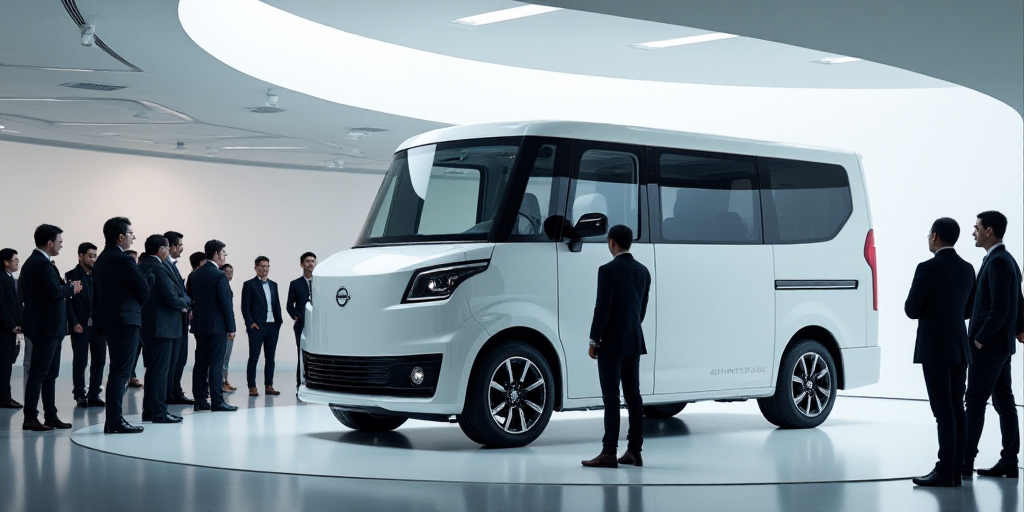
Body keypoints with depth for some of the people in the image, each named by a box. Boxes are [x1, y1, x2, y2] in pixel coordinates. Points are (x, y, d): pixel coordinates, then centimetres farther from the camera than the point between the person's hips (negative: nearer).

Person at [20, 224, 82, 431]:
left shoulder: (33, 261, 15)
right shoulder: (42, 263, -16)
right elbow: (55, 290, -24)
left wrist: (65, 286, 7)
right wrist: (72, 287, -7)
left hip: (47, 325, 11)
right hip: (46, 326, -11)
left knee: (50, 373, 13)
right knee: (38, 373, -7)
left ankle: (51, 416, 17)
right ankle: (30, 418, -4)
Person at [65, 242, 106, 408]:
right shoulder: (71, 275, 0)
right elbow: (67, 301, -5)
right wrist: (74, 323, -13)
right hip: (81, 325, -4)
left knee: (99, 361, 2)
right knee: (80, 361, 1)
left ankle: (94, 395, 9)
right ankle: (80, 395, 9)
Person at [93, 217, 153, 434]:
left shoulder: (101, 259, 14)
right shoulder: (123, 260, -14)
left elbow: (96, 292, 16)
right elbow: (144, 290, -11)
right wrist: (150, 277, 11)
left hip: (109, 321, 9)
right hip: (126, 320, -9)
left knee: (117, 372, 14)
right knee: (120, 373, -7)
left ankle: (112, 421, 16)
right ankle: (115, 422, -7)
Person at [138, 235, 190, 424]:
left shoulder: (141, 266, 12)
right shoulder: (159, 268, -17)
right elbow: (171, 297, -22)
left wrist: (180, 302, 9)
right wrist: (185, 302, 0)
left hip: (147, 325, 10)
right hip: (161, 326, -10)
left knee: (152, 369, 15)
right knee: (160, 369, -5)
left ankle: (149, 410, 20)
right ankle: (159, 412, -3)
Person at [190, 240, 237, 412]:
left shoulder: (196, 274, 9)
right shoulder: (219, 275, -13)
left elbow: (193, 299, 13)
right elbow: (226, 303, -14)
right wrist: (231, 327, -9)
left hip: (200, 325, 7)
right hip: (217, 326, -7)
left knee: (200, 363, 9)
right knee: (216, 364, -6)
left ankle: (200, 400, 11)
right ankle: (217, 402, -6)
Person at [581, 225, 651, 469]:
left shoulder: (608, 270, -14)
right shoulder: (643, 271, 9)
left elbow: (602, 308, -16)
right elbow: (642, 308, 14)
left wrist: (593, 341, -8)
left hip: (611, 343, -7)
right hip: (634, 342, 7)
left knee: (611, 397, -7)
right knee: (633, 396, 8)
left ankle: (609, 453, -7)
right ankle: (634, 451, 11)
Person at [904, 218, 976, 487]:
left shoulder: (928, 268, -14)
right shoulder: (967, 269, 9)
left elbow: (911, 310, -10)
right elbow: (967, 310, 16)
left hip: (935, 348, -7)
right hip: (960, 347, 7)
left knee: (944, 411, -7)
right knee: (957, 410, 9)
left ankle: (944, 472, -5)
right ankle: (956, 470, 12)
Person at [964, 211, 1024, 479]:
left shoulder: (997, 262, -17)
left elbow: (1000, 307, -22)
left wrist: (981, 338, -18)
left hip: (988, 346, -10)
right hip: (1002, 345, 10)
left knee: (975, 401, -6)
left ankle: (965, 460, -4)